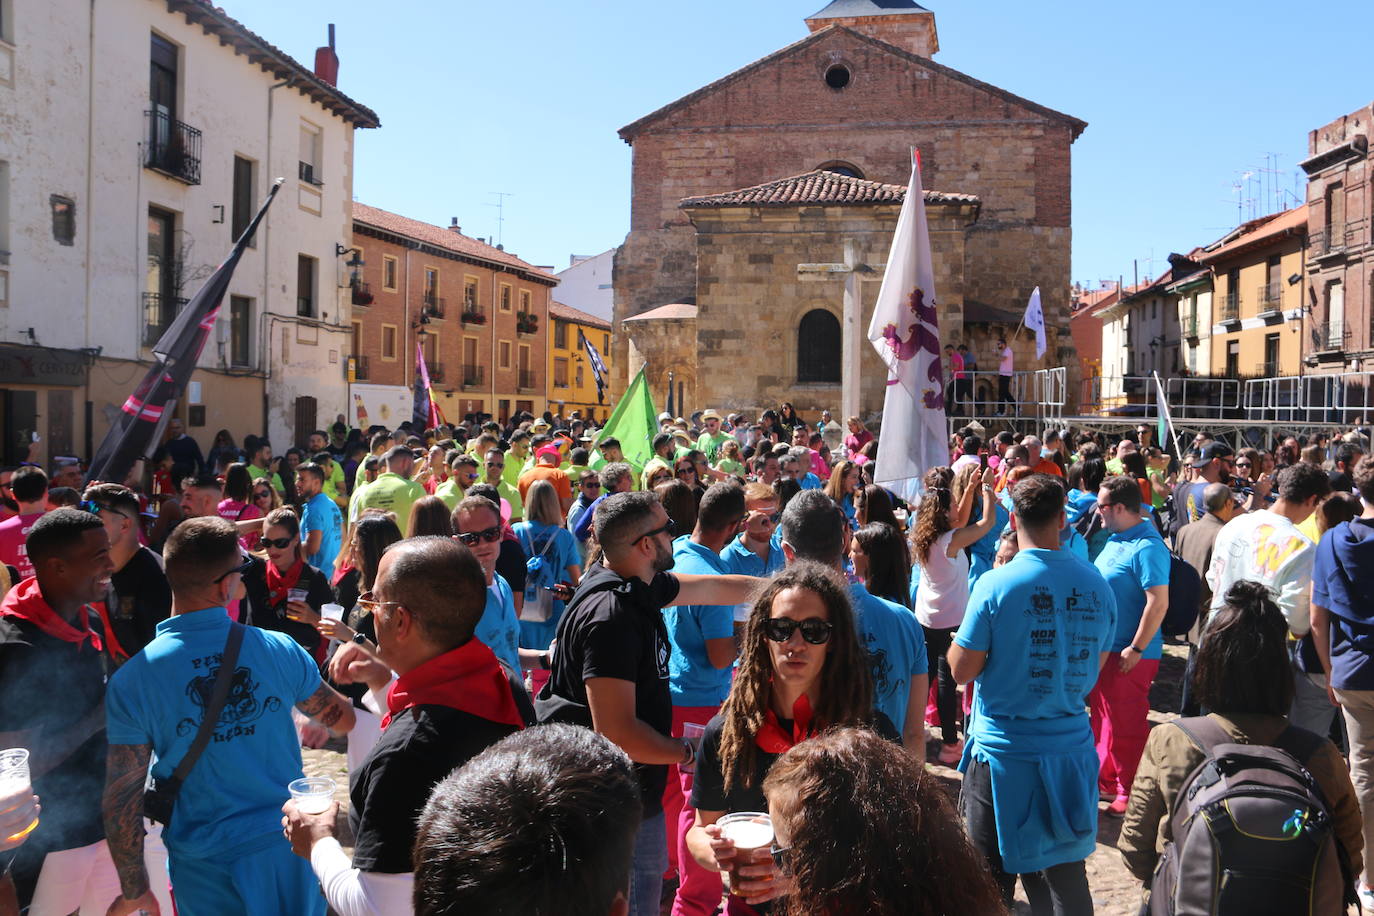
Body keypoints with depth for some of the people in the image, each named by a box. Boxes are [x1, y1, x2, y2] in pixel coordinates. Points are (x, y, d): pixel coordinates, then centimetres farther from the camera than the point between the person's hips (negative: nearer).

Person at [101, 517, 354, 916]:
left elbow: (122, 797, -10)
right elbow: (345, 720, 2)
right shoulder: (278, 649, -11)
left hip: (204, 865, -1)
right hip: (286, 846, 1)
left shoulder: (132, 680, -14)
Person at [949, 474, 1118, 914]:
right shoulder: (1097, 585, -3)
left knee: (992, 880, 11)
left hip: (1003, 751, -4)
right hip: (1070, 749, 4)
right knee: (1065, 876, 17)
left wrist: (959, 638, 7)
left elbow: (961, 670, -10)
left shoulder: (995, 585, -16)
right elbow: (1096, 666, 10)